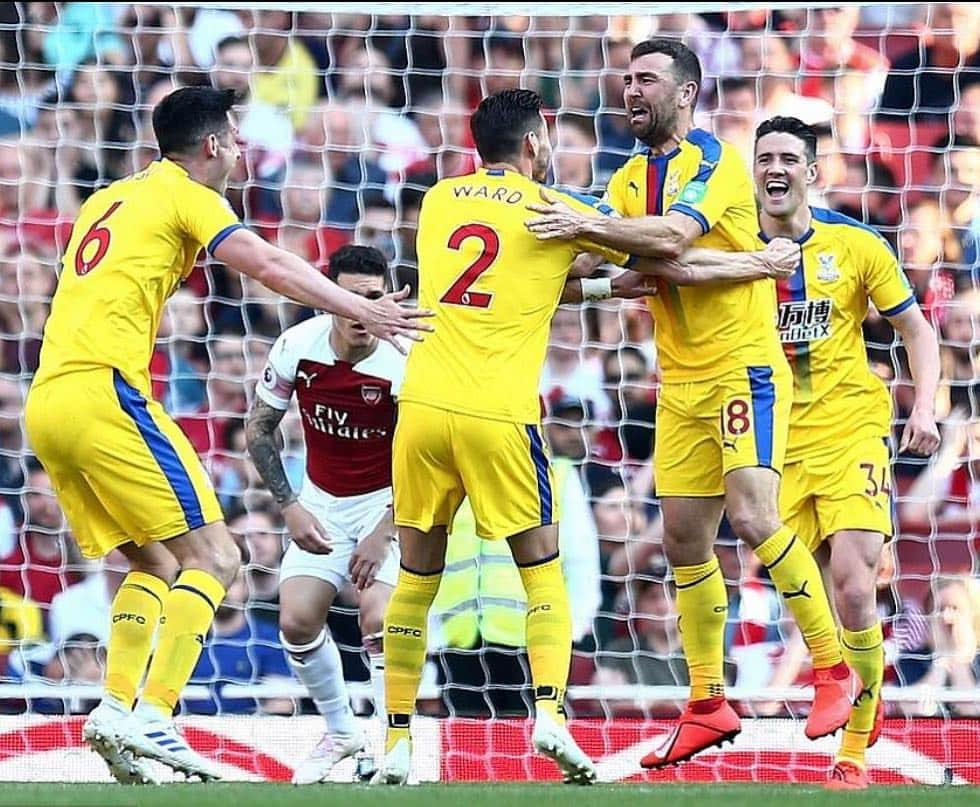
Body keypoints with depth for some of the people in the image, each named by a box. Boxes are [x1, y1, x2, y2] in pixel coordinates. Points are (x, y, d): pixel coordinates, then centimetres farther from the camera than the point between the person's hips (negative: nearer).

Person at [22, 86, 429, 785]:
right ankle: (152, 719, -21)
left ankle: (117, 710, 0)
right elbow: (269, 266, -11)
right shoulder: (185, 197, 3)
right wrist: (361, 310, -12)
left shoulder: (107, 201, 25)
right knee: (213, 556, -8)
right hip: (103, 389, -8)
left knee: (156, 563, 16)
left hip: (46, 402, 8)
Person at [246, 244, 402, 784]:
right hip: (321, 502, 3)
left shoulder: (403, 364, -24)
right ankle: (341, 733, 16)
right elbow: (258, 429, -1)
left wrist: (384, 533, -22)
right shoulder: (297, 347, -15)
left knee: (379, 620, -21)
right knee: (297, 619, -7)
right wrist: (289, 507, -7)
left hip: (388, 503, -3)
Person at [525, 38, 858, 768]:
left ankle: (833, 667, -8)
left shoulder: (714, 160, -11)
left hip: (744, 369, -8)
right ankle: (708, 707, 13)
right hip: (682, 384, 8)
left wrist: (588, 224, -28)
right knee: (684, 538, 6)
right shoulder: (631, 179, 12)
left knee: (752, 515, -21)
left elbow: (674, 236, -27)